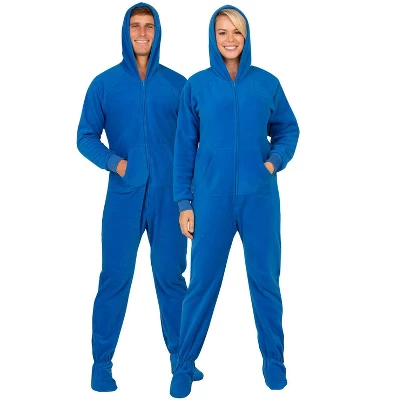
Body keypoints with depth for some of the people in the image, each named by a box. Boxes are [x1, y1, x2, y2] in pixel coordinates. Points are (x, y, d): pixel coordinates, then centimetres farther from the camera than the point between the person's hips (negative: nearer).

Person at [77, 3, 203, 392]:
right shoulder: (104, 83, 5)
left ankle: (180, 356, 20)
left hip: (168, 195, 1)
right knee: (114, 278, 1)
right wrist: (113, 161, -10)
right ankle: (101, 362, 13)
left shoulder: (176, 83, 7)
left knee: (170, 275, 7)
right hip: (123, 194, -1)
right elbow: (86, 136, 6)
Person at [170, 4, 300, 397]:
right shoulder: (197, 85, 1)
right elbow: (184, 148, 2)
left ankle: (273, 359, 26)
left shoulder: (267, 83, 3)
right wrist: (184, 202, -1)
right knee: (202, 282, 5)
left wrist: (276, 160, -7)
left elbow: (288, 129, 14)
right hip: (211, 198, -1)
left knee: (265, 279, 9)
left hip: (259, 197, 1)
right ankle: (184, 364, 19)